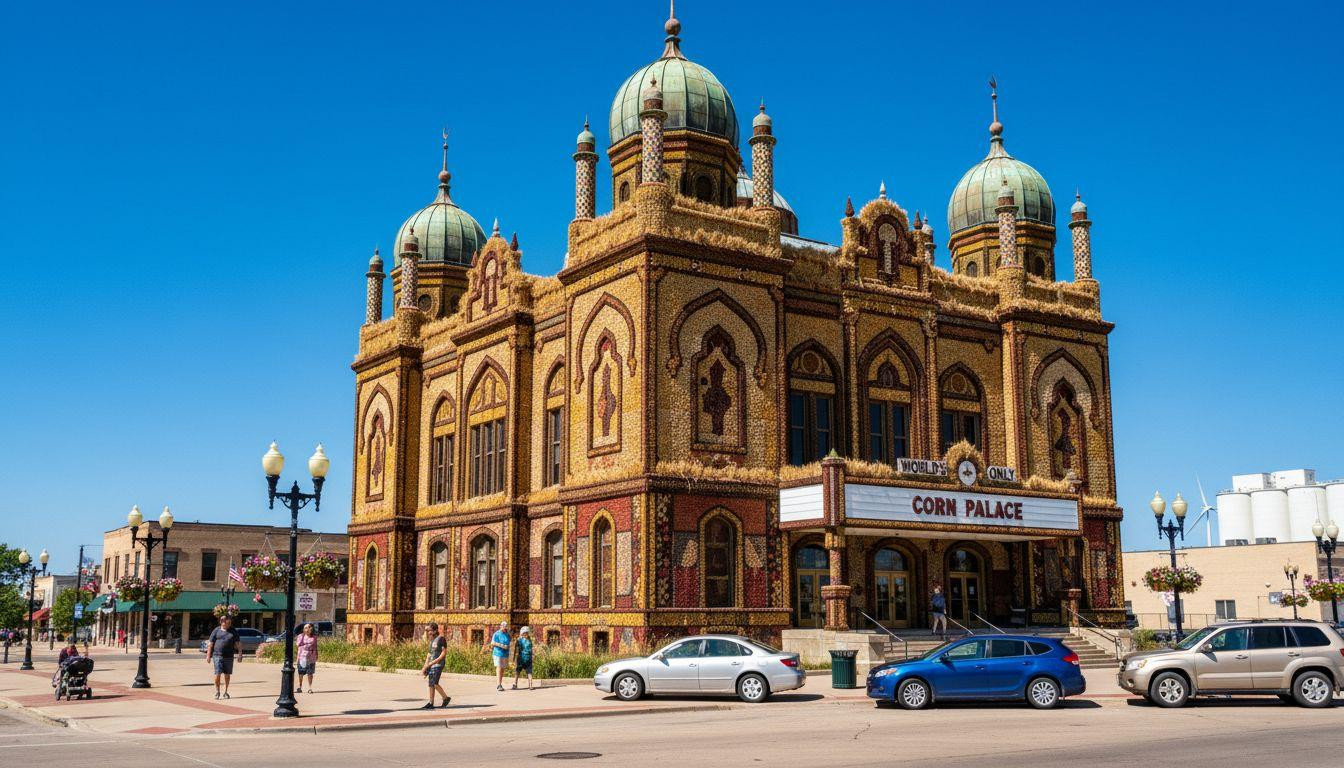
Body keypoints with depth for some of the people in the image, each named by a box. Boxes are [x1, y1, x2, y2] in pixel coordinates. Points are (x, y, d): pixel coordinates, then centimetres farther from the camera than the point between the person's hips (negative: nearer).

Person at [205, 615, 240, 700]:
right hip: (218, 655, -2)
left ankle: (226, 692, 19)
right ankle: (217, 691, 8)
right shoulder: (216, 631, 4)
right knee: (218, 674, -8)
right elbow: (210, 644, 4)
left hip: (229, 657, 2)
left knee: (227, 675, 6)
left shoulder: (233, 631, 10)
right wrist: (208, 656, 0)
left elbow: (236, 644, 12)